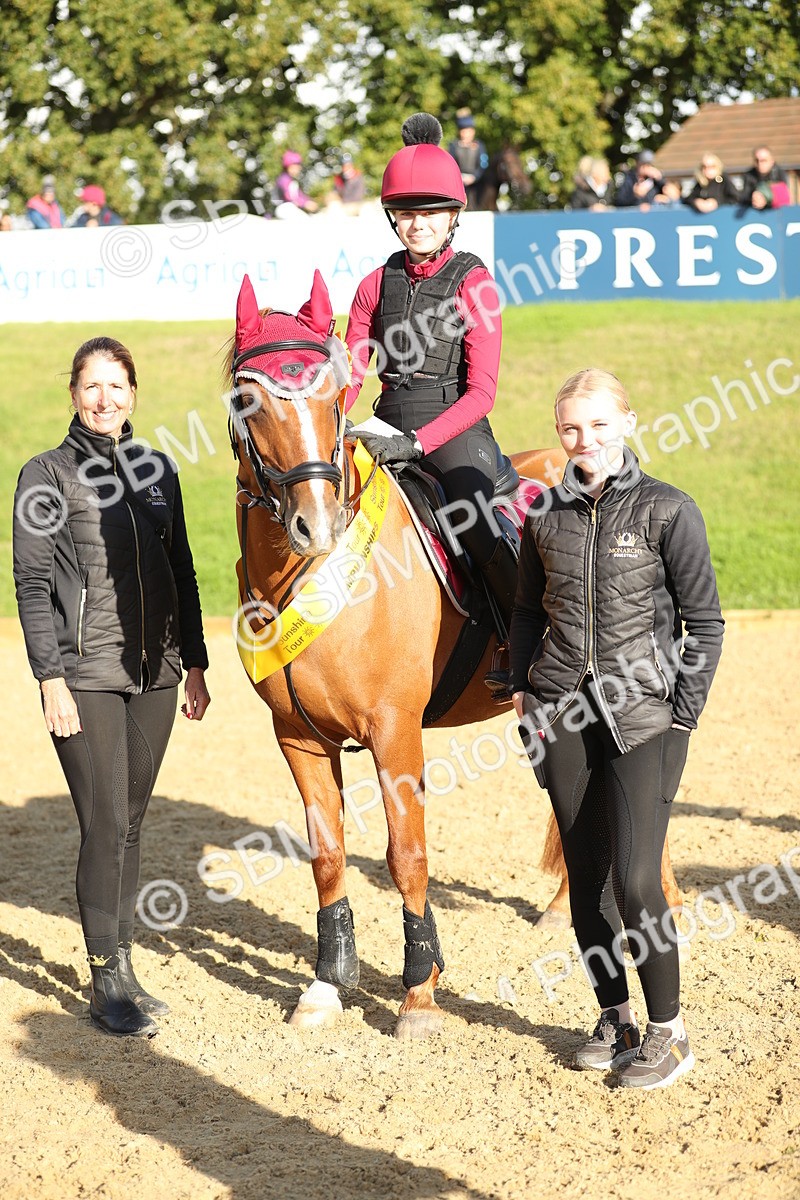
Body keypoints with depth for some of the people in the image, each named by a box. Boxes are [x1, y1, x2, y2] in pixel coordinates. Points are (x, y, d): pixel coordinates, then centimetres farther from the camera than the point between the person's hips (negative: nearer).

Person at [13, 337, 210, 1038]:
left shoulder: (158, 471, 10)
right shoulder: (47, 475, -3)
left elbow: (182, 572, 15)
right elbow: (32, 584, -6)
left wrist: (195, 663, 12)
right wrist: (51, 678, -13)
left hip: (155, 674, 5)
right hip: (86, 676, -5)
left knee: (131, 822, 11)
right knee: (105, 824, -6)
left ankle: (122, 965, 20)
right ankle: (108, 981, 2)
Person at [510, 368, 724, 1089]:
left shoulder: (668, 511, -4)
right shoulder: (546, 516, 7)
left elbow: (705, 621, -2)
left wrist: (682, 716, -6)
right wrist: (523, 690, 8)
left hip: (643, 715, -4)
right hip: (562, 718, 4)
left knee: (635, 879, -10)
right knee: (586, 877, 9)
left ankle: (669, 1031, 5)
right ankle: (615, 1019, 23)